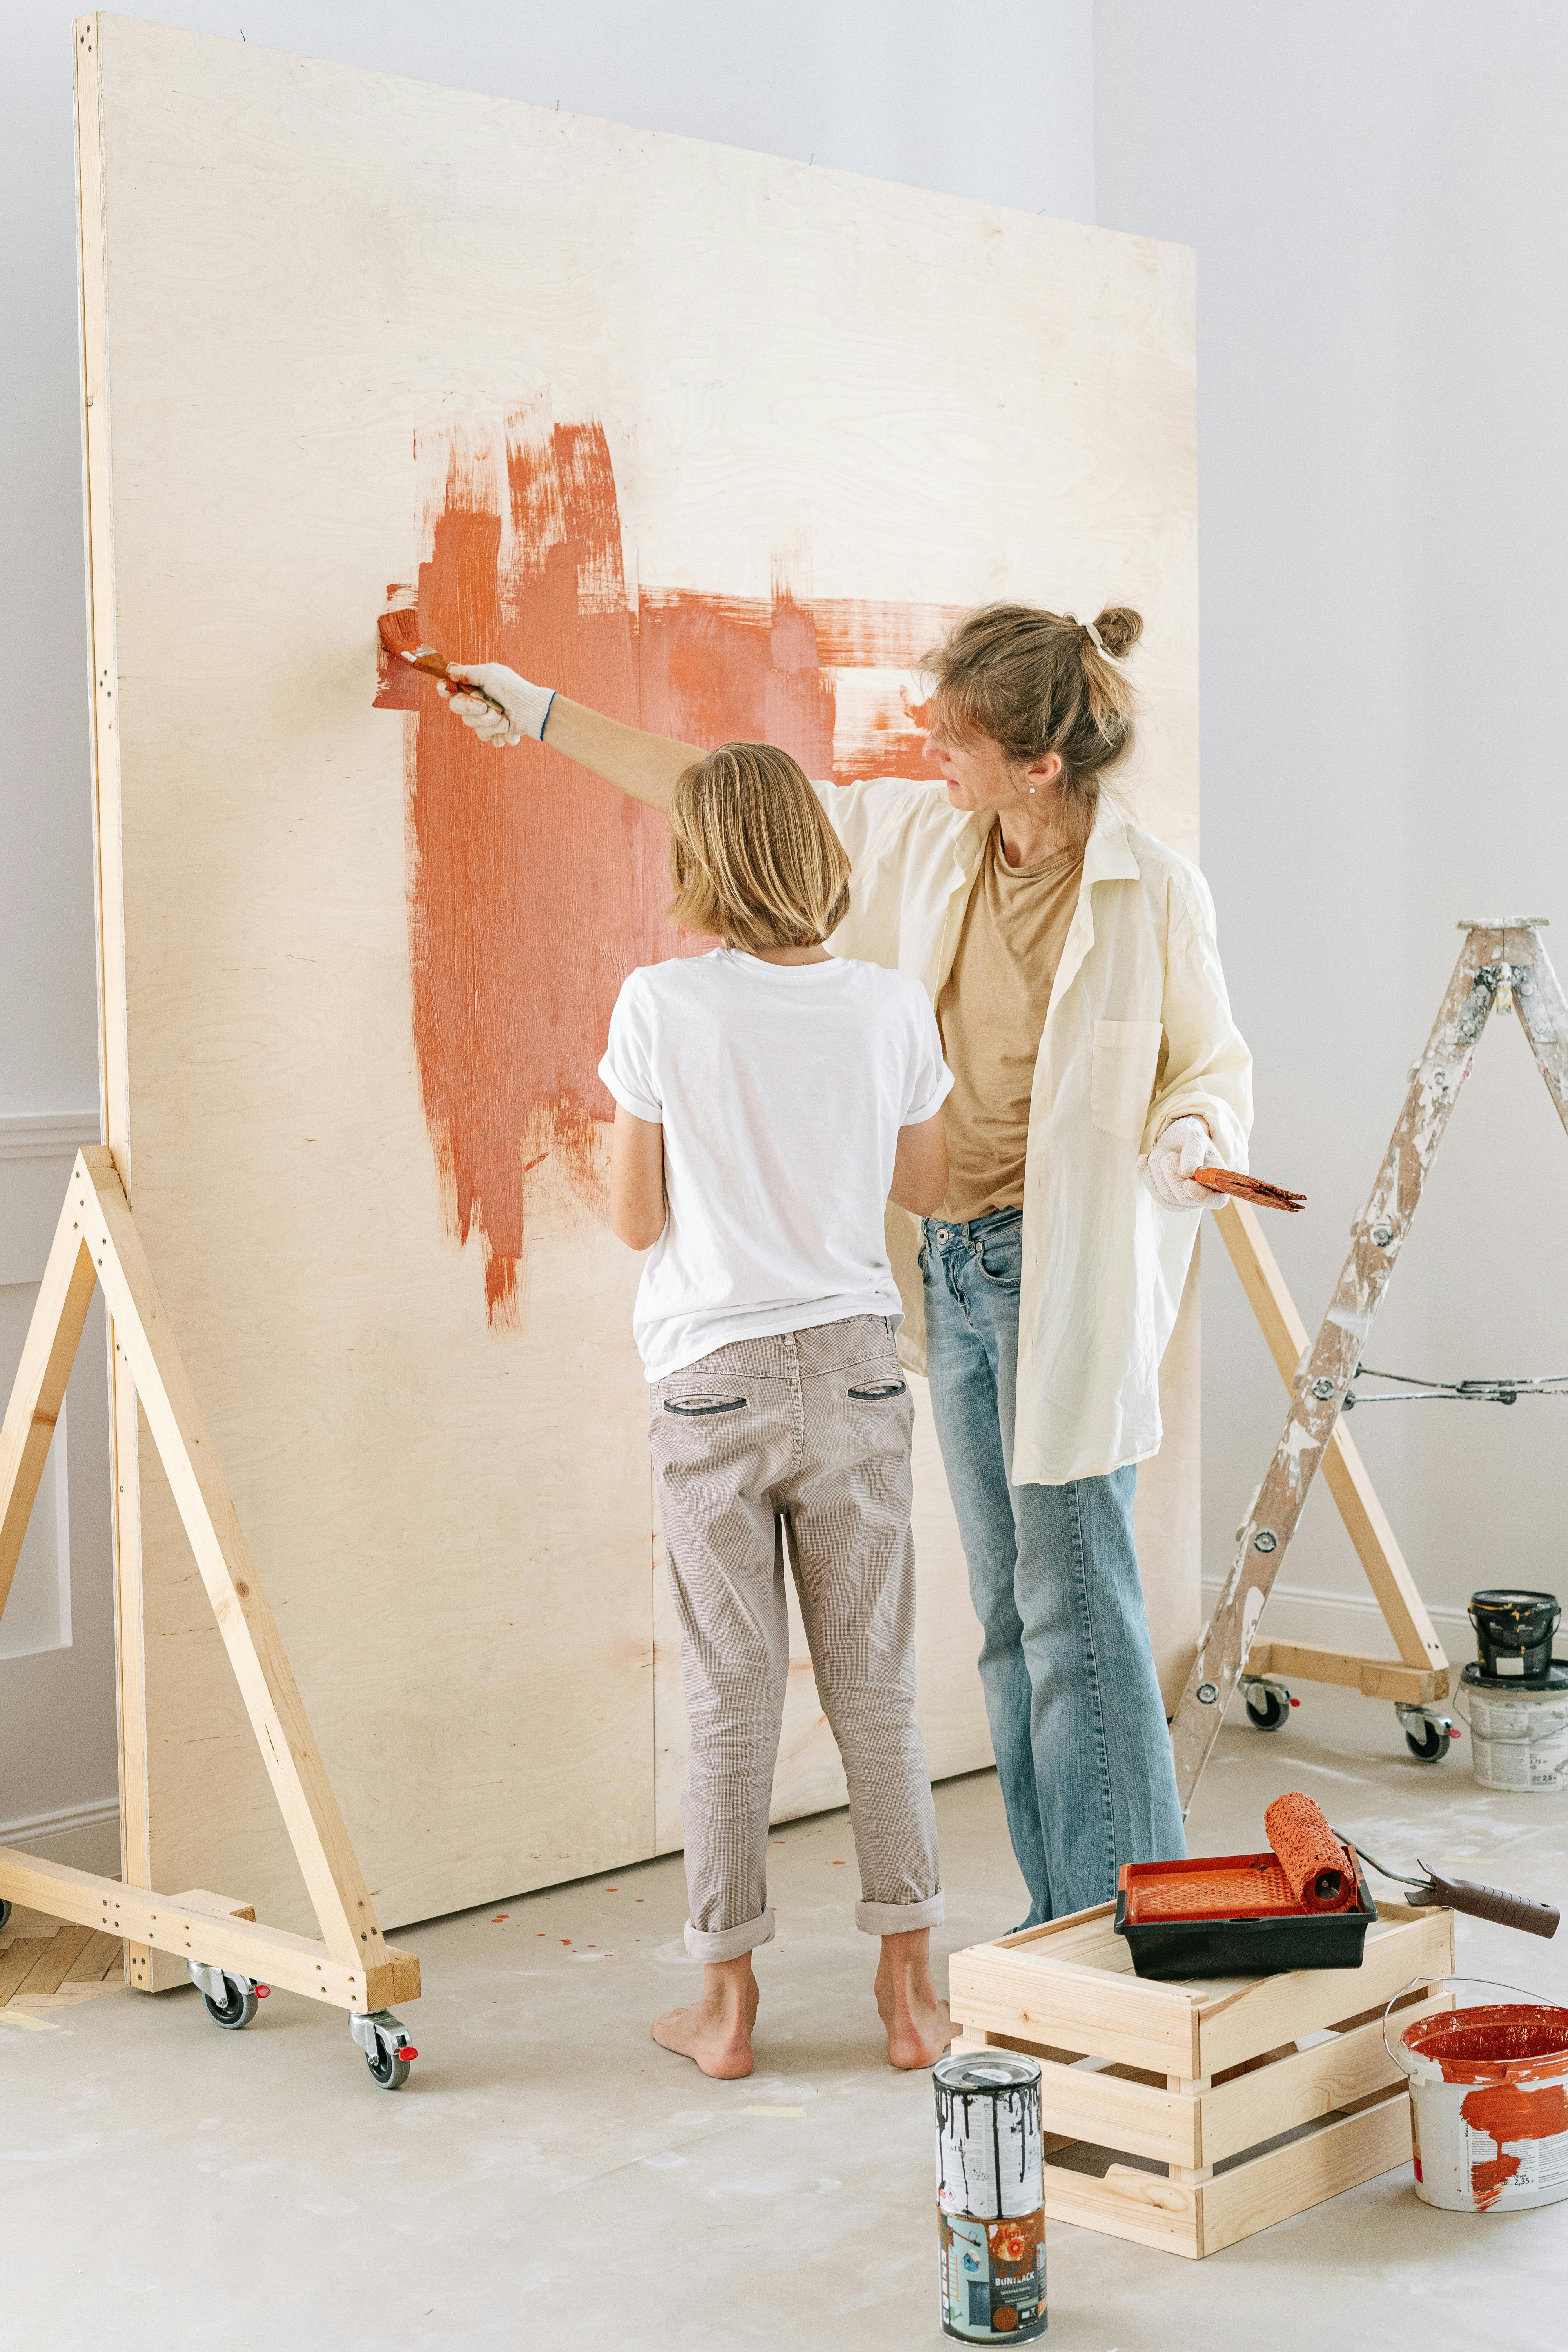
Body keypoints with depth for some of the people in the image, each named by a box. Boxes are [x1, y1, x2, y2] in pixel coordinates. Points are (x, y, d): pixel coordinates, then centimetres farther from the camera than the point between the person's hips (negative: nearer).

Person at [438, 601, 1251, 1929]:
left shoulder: (1153, 891, -11)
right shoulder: (915, 837, 3)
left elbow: (1215, 1061, 1)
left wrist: (1194, 1133, -21)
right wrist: (548, 718, 16)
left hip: (1065, 1275, -6)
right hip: (954, 1264, 6)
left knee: (1075, 1602, -6)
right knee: (1009, 1611, 10)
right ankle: (1061, 1916, 20)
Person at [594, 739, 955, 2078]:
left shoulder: (661, 1008, -10)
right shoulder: (892, 1008, -3)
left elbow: (636, 1219, -5)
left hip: (713, 1379, -2)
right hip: (854, 1367, 2)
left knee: (733, 1700, 7)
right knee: (877, 1689, 10)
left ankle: (728, 2004, 17)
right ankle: (911, 1995, 17)